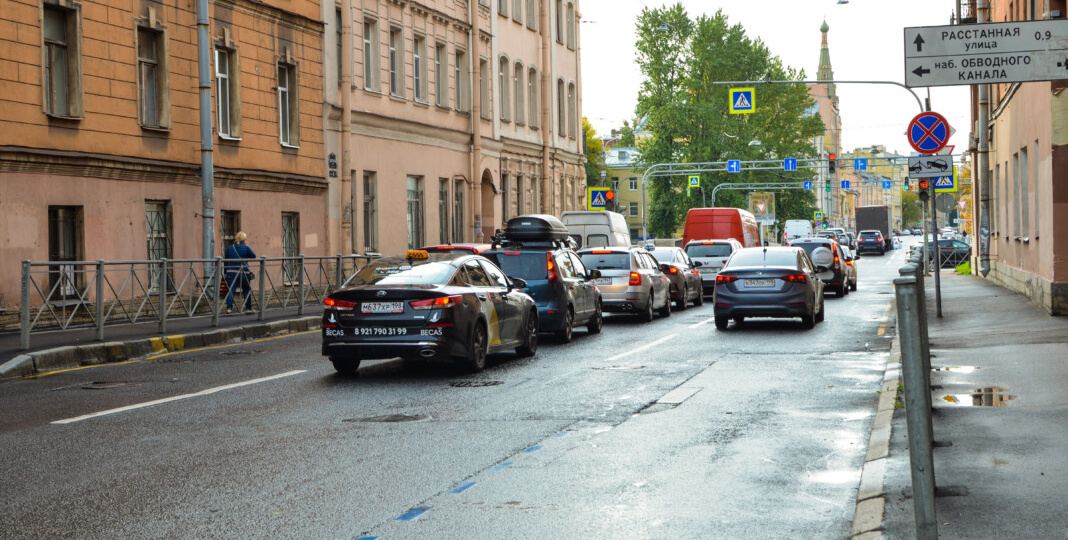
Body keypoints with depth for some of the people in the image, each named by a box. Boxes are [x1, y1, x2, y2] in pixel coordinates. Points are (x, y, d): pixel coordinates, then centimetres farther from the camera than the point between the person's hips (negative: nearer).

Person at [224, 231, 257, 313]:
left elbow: (225, 261, 10)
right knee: (247, 290, 12)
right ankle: (248, 308, 17)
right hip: (243, 272, -2)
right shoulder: (246, 248, -4)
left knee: (230, 290, -1)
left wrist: (225, 272, 15)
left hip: (231, 272, 2)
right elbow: (253, 256, 7)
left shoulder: (229, 248, 7)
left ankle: (229, 307, -13)